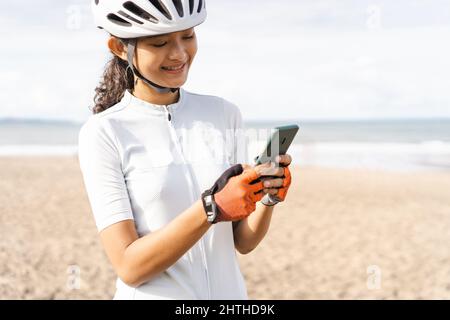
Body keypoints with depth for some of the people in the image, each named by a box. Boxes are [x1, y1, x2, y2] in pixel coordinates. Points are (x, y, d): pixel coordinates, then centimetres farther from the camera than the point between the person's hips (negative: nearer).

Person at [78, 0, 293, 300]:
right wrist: (212, 207, -28)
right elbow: (129, 267, -18)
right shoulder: (103, 133, -12)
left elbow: (243, 242, -1)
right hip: (153, 294, -3)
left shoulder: (225, 114, -2)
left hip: (229, 291, 3)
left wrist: (268, 196, -19)